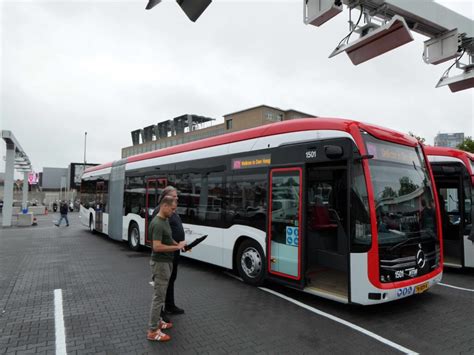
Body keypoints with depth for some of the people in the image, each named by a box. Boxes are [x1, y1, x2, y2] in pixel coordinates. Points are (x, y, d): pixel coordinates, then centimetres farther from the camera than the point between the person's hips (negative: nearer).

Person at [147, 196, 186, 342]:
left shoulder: (165, 220, 8)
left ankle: (157, 321, 32)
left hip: (166, 262, 10)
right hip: (160, 263, -10)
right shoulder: (157, 224, -24)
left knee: (161, 294, 19)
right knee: (159, 296, -3)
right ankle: (152, 331, 7)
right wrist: (177, 247, -22)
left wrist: (178, 244, 5)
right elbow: (157, 247, -29)